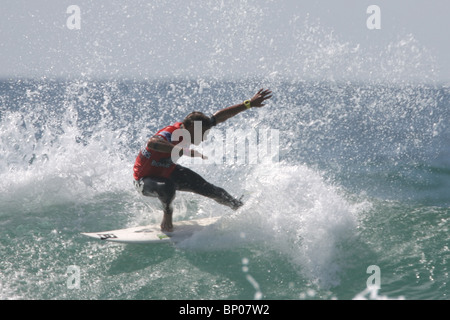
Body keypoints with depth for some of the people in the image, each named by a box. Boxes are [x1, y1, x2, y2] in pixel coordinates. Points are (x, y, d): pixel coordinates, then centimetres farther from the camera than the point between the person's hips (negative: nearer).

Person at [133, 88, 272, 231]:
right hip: (145, 179, -8)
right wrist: (184, 151, -63)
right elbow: (152, 143, -60)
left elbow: (220, 116, -2)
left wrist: (249, 104, -1)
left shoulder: (193, 127, -12)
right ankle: (167, 214, -6)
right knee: (168, 187, -38)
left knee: (205, 188, 8)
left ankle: (240, 207, 29)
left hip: (167, 172, 8)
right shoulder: (169, 134, -36)